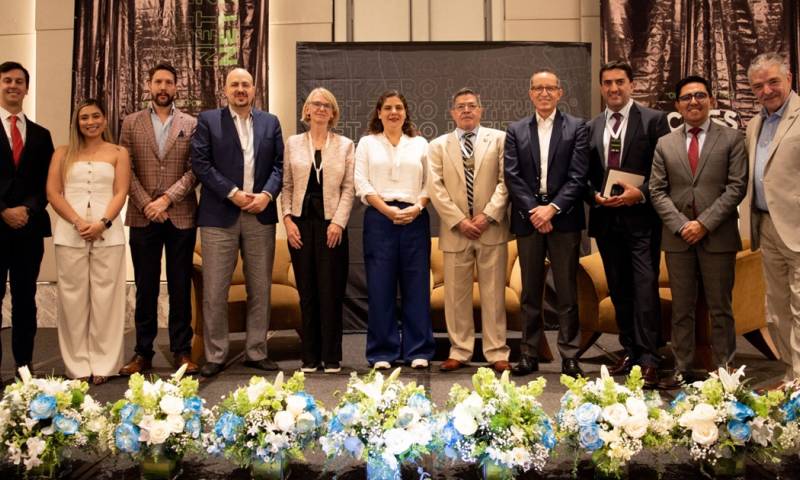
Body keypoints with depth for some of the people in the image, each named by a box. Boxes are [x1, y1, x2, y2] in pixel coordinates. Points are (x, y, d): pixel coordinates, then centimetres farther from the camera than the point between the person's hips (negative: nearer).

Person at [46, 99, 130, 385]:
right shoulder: (63, 153, 14)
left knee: (105, 296, -2)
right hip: (70, 233, 1)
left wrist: (102, 223, -13)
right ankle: (78, 365, 7)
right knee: (73, 297, 1)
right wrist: (78, 222, -10)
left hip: (108, 233, -1)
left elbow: (121, 193, 3)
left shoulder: (118, 153, 12)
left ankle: (103, 364, 5)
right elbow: (53, 193, 5)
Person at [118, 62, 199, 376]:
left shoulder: (191, 124, 6)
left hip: (181, 217, -1)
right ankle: (143, 352, 13)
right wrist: (147, 205, -9)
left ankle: (182, 350, 12)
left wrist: (167, 198, -12)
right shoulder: (131, 123, 9)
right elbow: (126, 170, 3)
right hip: (143, 217, 1)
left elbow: (195, 170, -2)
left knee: (180, 287, 4)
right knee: (145, 288, 6)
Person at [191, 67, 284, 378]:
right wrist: (233, 193, -12)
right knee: (214, 291, -1)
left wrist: (267, 194, -9)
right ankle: (215, 356, 9)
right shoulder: (208, 120, 5)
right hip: (220, 215, -2)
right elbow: (200, 163, -4)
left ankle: (256, 352, 17)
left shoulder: (270, 122, 13)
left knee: (260, 289, 7)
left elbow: (279, 164, 8)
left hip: (261, 214, 3)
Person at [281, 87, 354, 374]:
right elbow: (286, 186, 8)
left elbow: (348, 188, 2)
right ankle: (310, 356, 12)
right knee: (306, 292, 4)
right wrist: (287, 219, -3)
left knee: (330, 292, -1)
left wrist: (338, 222, -9)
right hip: (301, 222, 1)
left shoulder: (345, 145, 7)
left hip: (331, 223, -1)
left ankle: (331, 357, 7)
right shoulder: (293, 143, 10)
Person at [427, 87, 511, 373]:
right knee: (456, 294, 5)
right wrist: (460, 221, -9)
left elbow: (506, 180, -1)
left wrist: (488, 215, -11)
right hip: (455, 230, 1)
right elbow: (435, 187, 1)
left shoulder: (499, 139, 7)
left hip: (491, 229, -1)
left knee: (493, 294, 3)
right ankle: (459, 351, 15)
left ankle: (497, 353, 10)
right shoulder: (438, 146, 10)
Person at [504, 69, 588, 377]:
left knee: (567, 292, 3)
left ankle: (570, 357, 10)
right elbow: (512, 176, 0)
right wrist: (534, 210, -12)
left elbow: (578, 176, -4)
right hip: (528, 220, 2)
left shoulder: (576, 128, 4)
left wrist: (552, 208, -14)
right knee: (530, 292, 8)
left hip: (564, 219, -2)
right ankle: (529, 355, 14)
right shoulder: (516, 131, 9)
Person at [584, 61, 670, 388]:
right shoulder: (591, 127, 12)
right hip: (606, 219, 5)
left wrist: (641, 194, -17)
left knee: (645, 289, -9)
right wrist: (595, 196, -5)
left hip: (641, 218, -5)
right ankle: (629, 351, 23)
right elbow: (584, 175, 13)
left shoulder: (654, 120, -2)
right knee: (619, 291, 12)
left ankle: (648, 360, -5)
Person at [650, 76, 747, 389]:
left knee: (720, 309, 5)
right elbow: (657, 191, 5)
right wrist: (681, 224, -8)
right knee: (681, 309, 8)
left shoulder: (732, 139, 3)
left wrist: (704, 223, -13)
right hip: (678, 237, 2)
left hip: (718, 237, -2)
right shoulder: (665, 144, 10)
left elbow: (736, 187, -5)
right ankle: (681, 369, 15)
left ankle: (724, 371, 14)